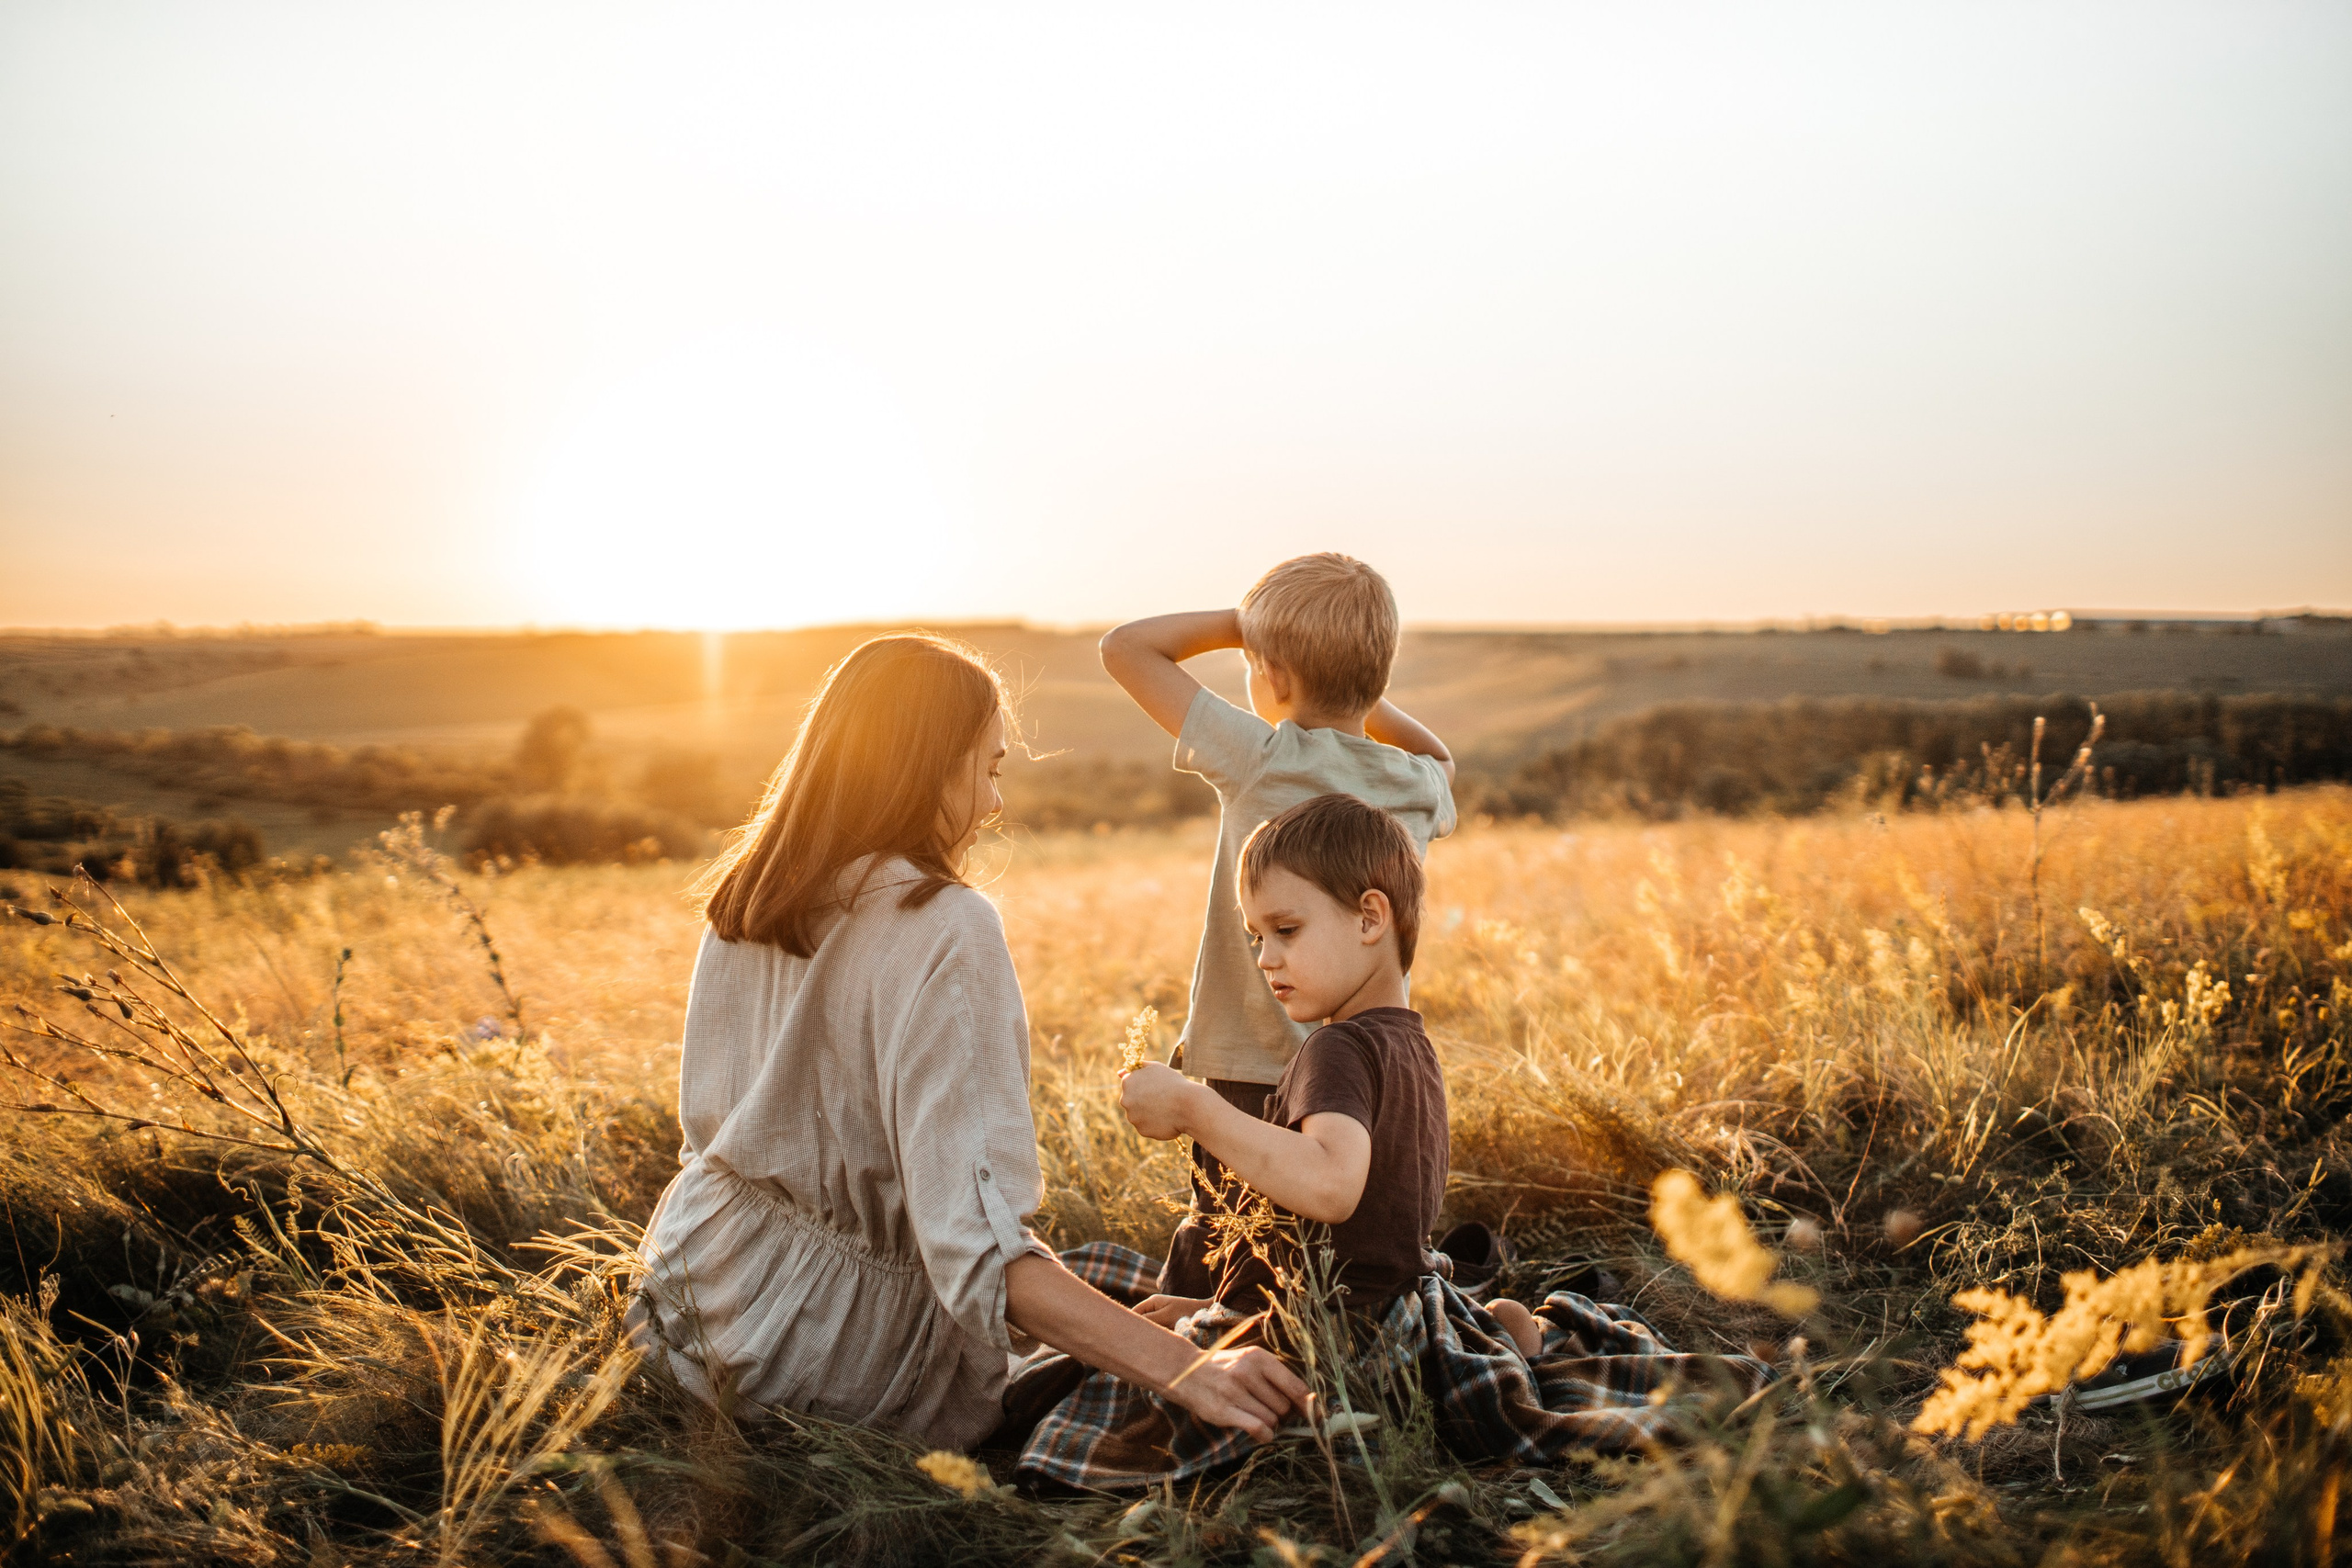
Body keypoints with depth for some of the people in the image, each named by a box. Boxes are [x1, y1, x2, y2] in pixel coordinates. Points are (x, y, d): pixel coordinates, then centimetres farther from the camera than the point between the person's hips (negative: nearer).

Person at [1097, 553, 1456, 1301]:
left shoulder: (1260, 760, -14)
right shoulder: (1419, 789, 0)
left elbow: (1125, 646, -7)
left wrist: (1248, 620, -1)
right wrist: (1358, 695, 16)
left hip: (1250, 1079, -5)